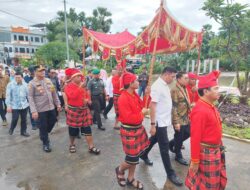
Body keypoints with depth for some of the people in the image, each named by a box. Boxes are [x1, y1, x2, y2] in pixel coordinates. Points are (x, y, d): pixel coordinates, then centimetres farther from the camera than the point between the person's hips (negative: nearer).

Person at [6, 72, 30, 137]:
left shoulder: (25, 84, 2)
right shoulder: (10, 84, -7)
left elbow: (28, 94, 9)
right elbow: (8, 95, -7)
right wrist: (8, 106, -11)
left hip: (24, 105, 3)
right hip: (15, 106, -3)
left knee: (24, 119, 10)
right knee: (15, 119, 1)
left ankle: (23, 131, 26)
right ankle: (11, 129, 31)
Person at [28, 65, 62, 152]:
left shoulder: (48, 80, 7)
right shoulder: (32, 83, -8)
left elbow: (54, 93, 12)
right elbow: (30, 98, -11)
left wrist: (58, 104, 10)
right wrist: (33, 111, -17)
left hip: (51, 107, 5)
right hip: (41, 109, -5)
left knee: (52, 122, 15)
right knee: (43, 127, 6)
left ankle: (44, 135, 43)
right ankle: (45, 143, 25)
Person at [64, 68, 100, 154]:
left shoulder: (82, 86, 9)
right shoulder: (68, 86, -9)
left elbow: (87, 95, 19)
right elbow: (72, 96, -27)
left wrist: (87, 100, -4)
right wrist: (80, 87, -24)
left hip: (84, 110, 5)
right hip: (73, 111, -4)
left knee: (87, 129, 4)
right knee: (73, 130, 10)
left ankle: (91, 147, 10)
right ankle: (72, 145, 35)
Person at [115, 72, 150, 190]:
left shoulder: (135, 95, 6)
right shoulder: (123, 99, -22)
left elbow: (142, 106, 12)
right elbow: (128, 118, -25)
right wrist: (142, 113, -17)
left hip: (138, 128, 9)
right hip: (129, 131, -9)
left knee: (136, 156, 18)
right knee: (133, 159, 2)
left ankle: (130, 179, 37)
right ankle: (120, 170, 34)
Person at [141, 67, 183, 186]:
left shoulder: (165, 85, 7)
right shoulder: (157, 86, -20)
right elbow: (152, 106, -23)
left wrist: (169, 119, 17)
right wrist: (152, 124, -23)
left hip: (165, 120, 9)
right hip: (159, 122, -9)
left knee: (154, 139, 24)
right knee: (164, 147, 2)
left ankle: (144, 155, 46)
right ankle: (170, 173, 16)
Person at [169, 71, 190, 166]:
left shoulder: (184, 88, 9)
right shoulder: (175, 90, -20)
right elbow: (174, 107, -22)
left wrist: (189, 115, 19)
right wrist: (176, 122, -22)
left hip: (186, 118, 9)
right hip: (179, 119, -9)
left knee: (188, 133, 19)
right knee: (179, 138, 7)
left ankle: (172, 143, 37)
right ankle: (178, 156, 28)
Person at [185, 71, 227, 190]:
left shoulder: (211, 106, 4)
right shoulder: (200, 110, -27)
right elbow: (195, 138, -26)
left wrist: (219, 146, 17)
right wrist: (195, 161, -21)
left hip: (216, 151, 9)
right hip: (206, 153, -9)